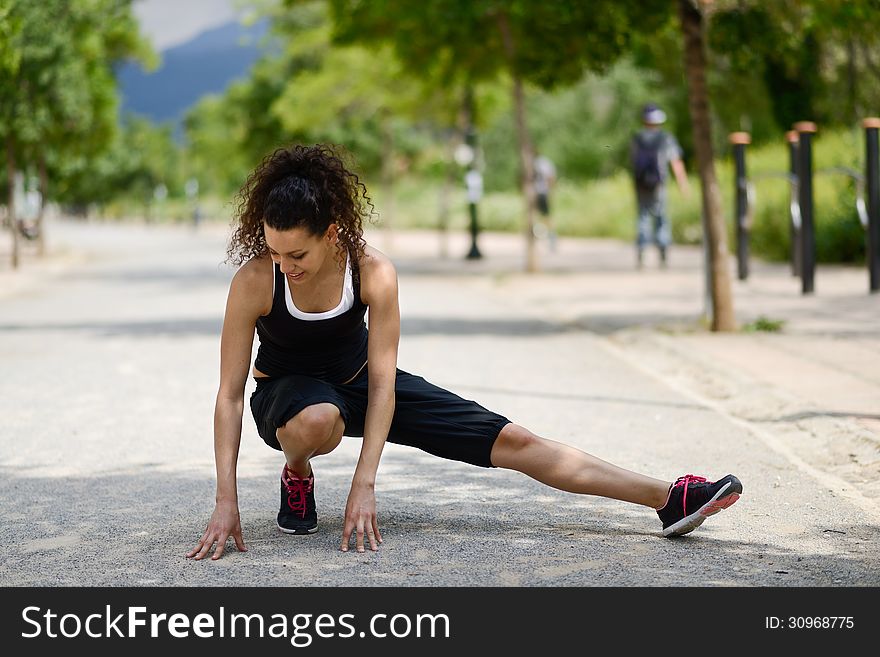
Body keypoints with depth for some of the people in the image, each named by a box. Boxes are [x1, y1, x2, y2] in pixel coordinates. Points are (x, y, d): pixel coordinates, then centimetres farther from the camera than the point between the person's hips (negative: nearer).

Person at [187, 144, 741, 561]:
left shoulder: (373, 272, -26)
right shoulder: (254, 281, -29)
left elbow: (382, 386, -24)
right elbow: (229, 395, -25)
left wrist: (364, 487, -31)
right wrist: (226, 501, -31)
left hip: (360, 380, 2)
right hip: (286, 392, -1)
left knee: (510, 441, -7)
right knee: (318, 421, -44)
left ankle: (671, 500, -5)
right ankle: (297, 476, -5)